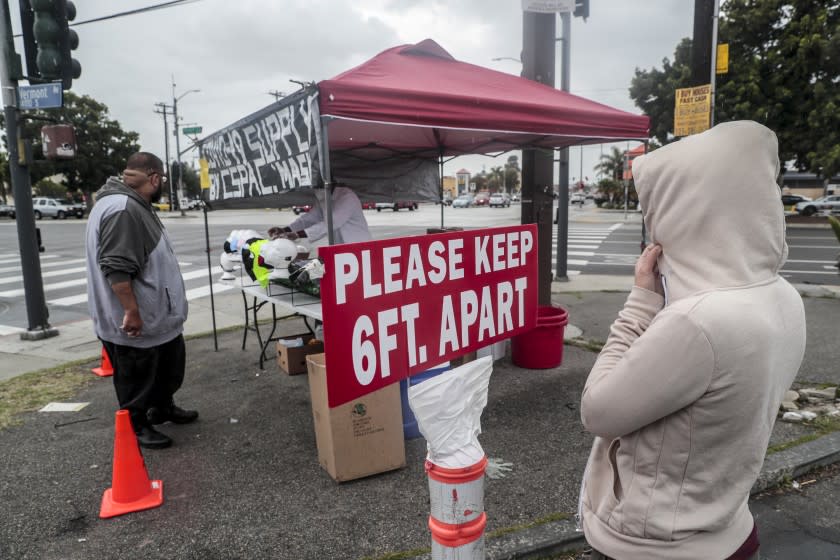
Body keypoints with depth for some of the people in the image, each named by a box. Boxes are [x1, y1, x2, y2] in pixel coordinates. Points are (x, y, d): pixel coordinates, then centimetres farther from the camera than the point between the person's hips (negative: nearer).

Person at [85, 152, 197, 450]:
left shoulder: (135, 205, 11)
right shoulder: (122, 209, -24)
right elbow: (116, 268, -29)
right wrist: (132, 312, -26)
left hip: (158, 316, 10)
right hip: (134, 322, -10)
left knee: (169, 366, 23)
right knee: (137, 379, 8)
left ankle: (163, 407, 41)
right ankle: (136, 426, 25)